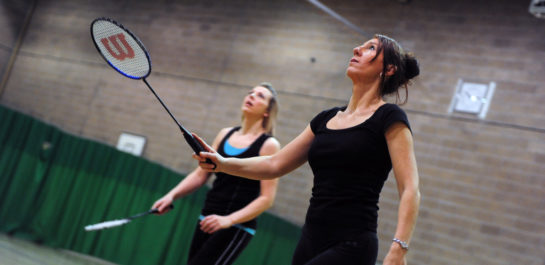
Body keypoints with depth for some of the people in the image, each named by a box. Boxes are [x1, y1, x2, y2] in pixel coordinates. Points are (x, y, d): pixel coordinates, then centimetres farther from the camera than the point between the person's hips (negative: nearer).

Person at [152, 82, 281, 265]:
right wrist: (172, 195, 0)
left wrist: (229, 219, -22)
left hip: (236, 227, -6)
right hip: (208, 221, 6)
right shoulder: (225, 134, 11)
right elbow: (200, 174, 15)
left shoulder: (269, 145, -7)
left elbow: (267, 198, -12)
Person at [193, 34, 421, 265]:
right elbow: (275, 164, 15)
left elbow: (410, 190, -13)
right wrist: (223, 164, 0)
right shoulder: (326, 119, 15)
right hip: (310, 242, 7)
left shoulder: (390, 119, -5)